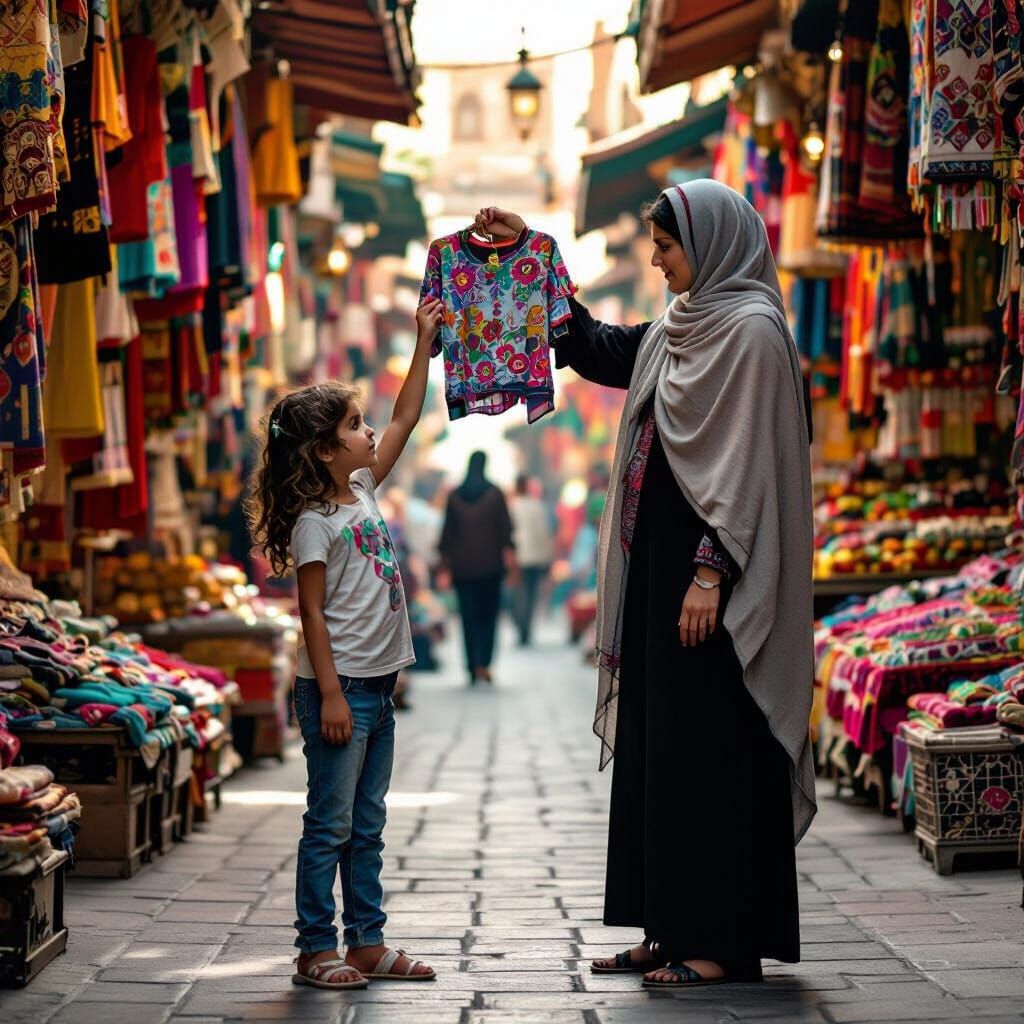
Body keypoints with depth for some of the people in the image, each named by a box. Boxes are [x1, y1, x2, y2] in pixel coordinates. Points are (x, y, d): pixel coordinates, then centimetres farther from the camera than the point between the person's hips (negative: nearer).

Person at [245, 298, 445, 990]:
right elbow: (313, 613, -15)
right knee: (330, 825, -3)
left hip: (378, 684, 8)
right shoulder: (314, 520, -12)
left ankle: (367, 944, 17)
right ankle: (316, 951, 3)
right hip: (340, 685, -8)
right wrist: (330, 694, -19)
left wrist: (425, 342, 16)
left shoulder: (363, 489, 10)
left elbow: (406, 420, 18)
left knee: (368, 826, 11)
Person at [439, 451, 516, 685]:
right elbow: (505, 528, -6)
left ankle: (473, 670, 2)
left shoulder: (454, 496, 1)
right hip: (491, 565, -1)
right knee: (489, 616, 7)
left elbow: (447, 530, 4)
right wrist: (510, 556, -2)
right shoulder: (495, 494, -3)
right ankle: (484, 664, -10)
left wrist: (446, 560, 10)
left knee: (469, 619, 5)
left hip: (463, 566, 1)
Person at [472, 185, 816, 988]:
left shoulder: (751, 332, -12)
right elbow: (595, 348, 29)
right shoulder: (679, 328, 15)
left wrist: (710, 572, -23)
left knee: (708, 749, -7)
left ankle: (723, 940, -1)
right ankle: (674, 929, 15)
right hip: (662, 567, 9)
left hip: (708, 573, -9)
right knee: (657, 748, 10)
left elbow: (747, 462, -18)